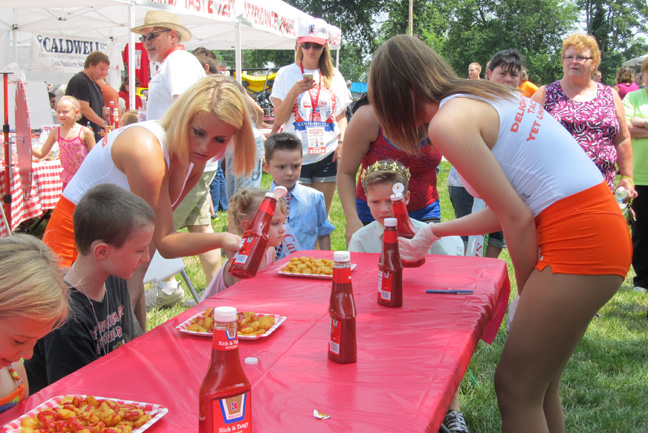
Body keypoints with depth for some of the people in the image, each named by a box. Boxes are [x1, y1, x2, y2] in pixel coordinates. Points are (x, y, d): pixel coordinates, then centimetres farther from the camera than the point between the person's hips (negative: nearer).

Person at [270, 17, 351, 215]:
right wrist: (295, 91, -15)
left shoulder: (334, 76, 11)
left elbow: (341, 116, 16)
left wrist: (342, 141, -2)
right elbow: (278, 119, -2)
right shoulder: (286, 74, 3)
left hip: (327, 156, 3)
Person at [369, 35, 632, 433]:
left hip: (579, 240, -9)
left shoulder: (447, 122, -11)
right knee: (539, 386, 18)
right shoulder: (483, 98, 17)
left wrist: (527, 296, 2)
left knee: (516, 389, 3)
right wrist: (433, 233, 28)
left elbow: (517, 219, -13)